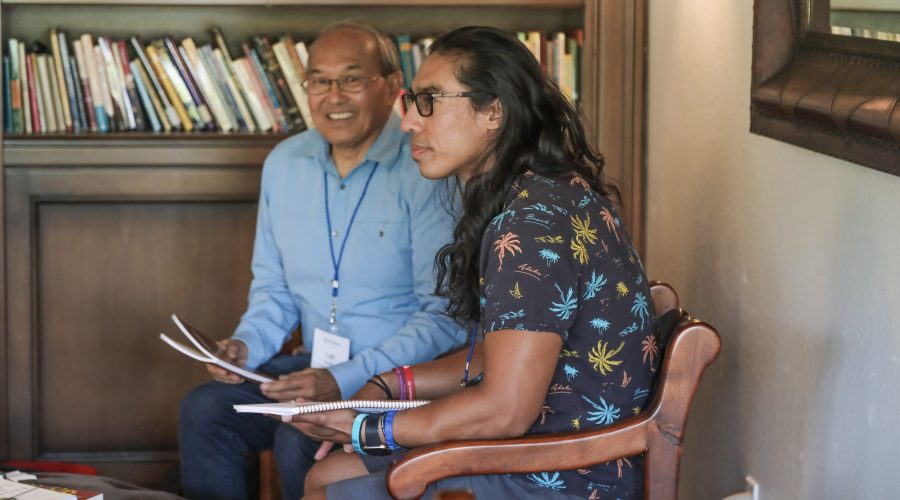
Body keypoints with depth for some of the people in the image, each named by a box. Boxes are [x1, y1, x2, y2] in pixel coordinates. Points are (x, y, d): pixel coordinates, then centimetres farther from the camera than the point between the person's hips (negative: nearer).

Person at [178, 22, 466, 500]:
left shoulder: (426, 172, -15)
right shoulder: (284, 163, 8)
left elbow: (446, 316, -18)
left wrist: (345, 382, -24)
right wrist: (247, 344, -1)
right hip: (317, 364, 7)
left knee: (301, 440, -29)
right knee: (203, 412, -14)